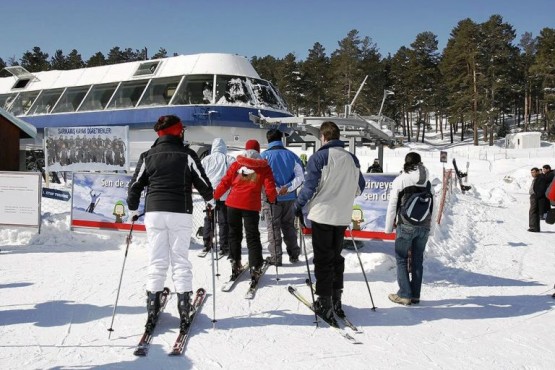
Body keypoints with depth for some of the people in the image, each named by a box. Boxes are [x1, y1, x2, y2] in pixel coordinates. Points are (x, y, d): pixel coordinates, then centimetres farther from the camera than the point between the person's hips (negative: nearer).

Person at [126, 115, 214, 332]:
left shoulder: (148, 156, 6)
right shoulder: (187, 155, -1)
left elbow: (135, 186, 9)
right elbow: (203, 183, 4)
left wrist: (132, 210, 24)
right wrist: (210, 199, 24)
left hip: (154, 212, 2)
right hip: (181, 213, -2)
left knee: (157, 261, 7)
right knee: (180, 260, 5)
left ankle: (152, 310, 5)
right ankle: (183, 306, 4)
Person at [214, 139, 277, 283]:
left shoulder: (236, 164, 7)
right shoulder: (264, 167, 3)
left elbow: (225, 182, 4)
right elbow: (269, 186, -2)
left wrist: (215, 196, 14)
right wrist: (272, 199, 14)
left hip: (233, 203, 2)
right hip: (252, 206, -2)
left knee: (234, 234, 16)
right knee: (252, 236, 4)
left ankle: (235, 263, 19)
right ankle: (255, 267, -1)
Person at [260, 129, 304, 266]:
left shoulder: (264, 156, -8)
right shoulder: (292, 155, 3)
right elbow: (300, 176, -4)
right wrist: (287, 188, -12)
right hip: (289, 198, 4)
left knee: (274, 228, 6)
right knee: (289, 226, 16)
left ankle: (276, 257, 7)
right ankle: (294, 255, 21)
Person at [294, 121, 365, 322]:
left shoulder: (319, 157, -11)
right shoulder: (352, 159, 6)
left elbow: (310, 187, -13)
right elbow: (359, 187, 14)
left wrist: (298, 205, 2)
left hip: (322, 215, -5)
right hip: (342, 217, 5)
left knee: (323, 260, 3)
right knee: (336, 257, 17)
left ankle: (325, 304, 6)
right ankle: (336, 301, 23)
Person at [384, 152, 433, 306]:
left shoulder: (400, 180, -5)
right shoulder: (428, 181, 5)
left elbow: (392, 205, -4)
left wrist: (389, 227, 5)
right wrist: (430, 228, 18)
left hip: (406, 225, -4)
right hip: (424, 226, 4)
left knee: (402, 259, 6)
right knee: (417, 260, 11)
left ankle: (404, 295, 5)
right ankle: (415, 295, 16)